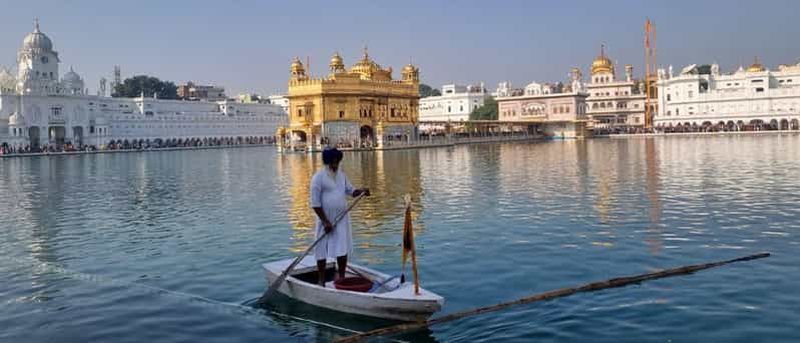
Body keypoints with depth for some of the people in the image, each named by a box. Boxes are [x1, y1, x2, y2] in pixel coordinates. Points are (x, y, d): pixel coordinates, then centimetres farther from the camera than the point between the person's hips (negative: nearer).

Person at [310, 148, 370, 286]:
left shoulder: (341, 174, 8)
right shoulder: (318, 177, -12)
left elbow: (350, 190, 14)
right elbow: (315, 203, -13)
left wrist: (361, 191, -9)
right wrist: (325, 221, -16)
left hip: (342, 219, 5)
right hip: (325, 219, -5)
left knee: (343, 250, 6)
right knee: (322, 251, 5)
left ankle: (341, 276, 23)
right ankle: (321, 280, 19)